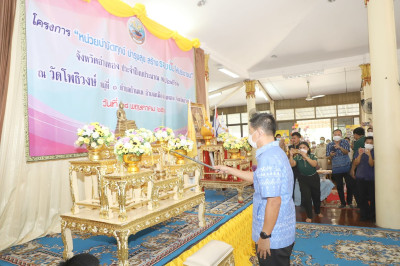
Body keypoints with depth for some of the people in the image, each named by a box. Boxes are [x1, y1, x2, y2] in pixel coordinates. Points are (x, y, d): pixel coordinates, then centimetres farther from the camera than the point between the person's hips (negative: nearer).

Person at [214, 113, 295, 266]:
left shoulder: (267, 158, -25)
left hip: (273, 237, -9)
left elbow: (274, 201, -29)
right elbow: (257, 178, 19)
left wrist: (265, 236, -21)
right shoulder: (277, 152, 7)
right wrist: (229, 170, 21)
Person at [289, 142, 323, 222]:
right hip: (303, 179, 0)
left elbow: (314, 164, -27)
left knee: (316, 196, 15)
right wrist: (291, 155, -35)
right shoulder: (297, 157, -7)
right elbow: (292, 164, -22)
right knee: (306, 197, -7)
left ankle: (318, 212, 41)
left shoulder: (312, 156, -9)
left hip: (314, 177, 1)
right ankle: (309, 216, 8)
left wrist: (305, 156, -31)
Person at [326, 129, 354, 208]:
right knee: (339, 187, 6)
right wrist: (331, 155, -18)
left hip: (346, 167, -1)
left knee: (350, 185, 4)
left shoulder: (345, 142, 2)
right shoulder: (329, 145, 4)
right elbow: (329, 158, 5)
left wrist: (340, 147, -32)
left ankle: (349, 202, 21)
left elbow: (346, 152, -14)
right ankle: (342, 203, 18)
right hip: (336, 168, 1)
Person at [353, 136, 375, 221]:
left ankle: (372, 215, 16)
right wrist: (360, 155, -15)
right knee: (362, 198, 5)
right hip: (361, 177, 2)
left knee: (372, 198, 1)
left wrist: (369, 155, -26)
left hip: (371, 178, -2)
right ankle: (364, 215, 15)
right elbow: (356, 163, -2)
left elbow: (372, 164, -12)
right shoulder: (359, 151, 6)